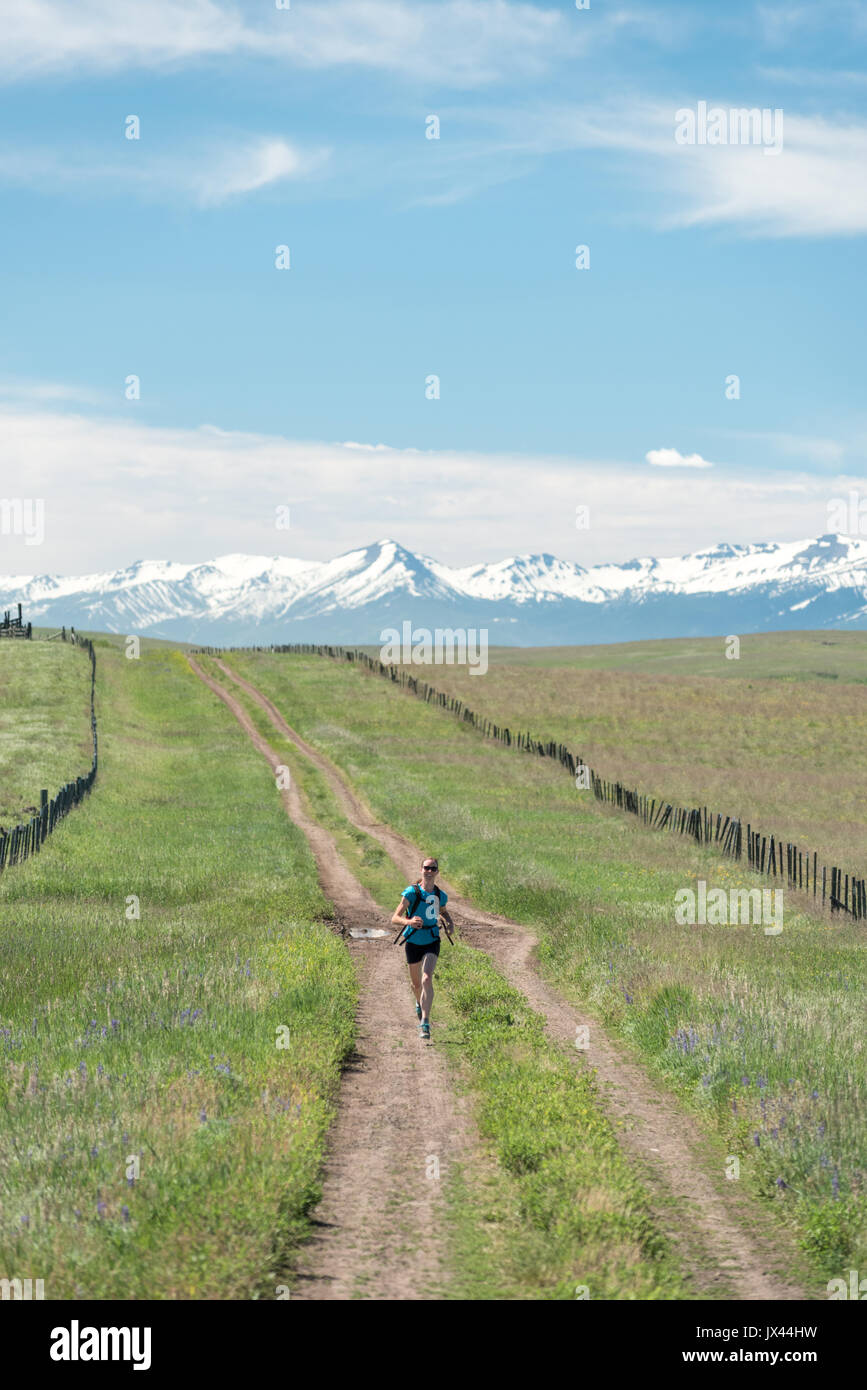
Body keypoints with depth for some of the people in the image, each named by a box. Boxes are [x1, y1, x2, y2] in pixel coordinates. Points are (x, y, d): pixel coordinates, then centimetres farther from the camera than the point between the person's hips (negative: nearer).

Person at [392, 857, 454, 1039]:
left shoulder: (441, 896, -3)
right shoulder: (411, 892, -15)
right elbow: (394, 919, -20)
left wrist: (449, 923, -2)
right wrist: (408, 921, -42)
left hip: (432, 943, 0)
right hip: (413, 942, 0)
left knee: (427, 979, -21)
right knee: (416, 983, 16)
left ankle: (425, 1023, -21)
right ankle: (419, 1003, 52)